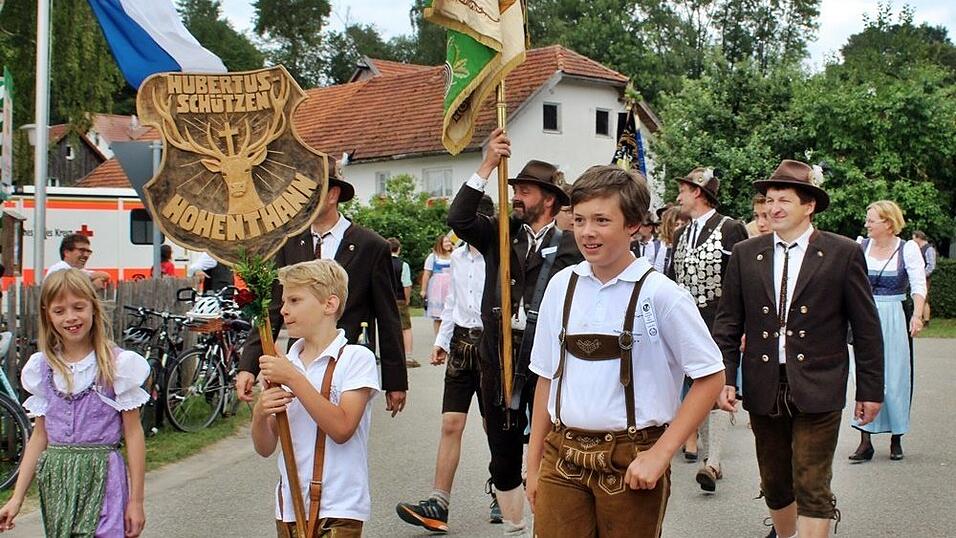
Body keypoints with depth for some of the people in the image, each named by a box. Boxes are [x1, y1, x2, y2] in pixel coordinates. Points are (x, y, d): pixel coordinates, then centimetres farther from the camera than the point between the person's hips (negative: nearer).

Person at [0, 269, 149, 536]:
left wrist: (136, 500, -4)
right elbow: (39, 436, 11)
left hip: (102, 477, -4)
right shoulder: (42, 368, 6)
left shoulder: (117, 364, -6)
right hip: (55, 481, 4)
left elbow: (133, 433, -4)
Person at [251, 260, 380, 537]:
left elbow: (342, 428, -20)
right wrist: (260, 414, -12)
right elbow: (265, 448, 9)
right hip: (289, 507, 5)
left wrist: (293, 379, -19)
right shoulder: (284, 364, 8)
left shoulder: (356, 358, -7)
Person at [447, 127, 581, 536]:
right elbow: (458, 219, -7)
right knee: (504, 459, 13)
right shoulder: (499, 235, 9)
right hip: (498, 361, 4)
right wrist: (487, 166, -11)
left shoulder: (570, 246, -2)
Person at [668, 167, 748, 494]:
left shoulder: (730, 229, -6)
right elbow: (673, 281, 19)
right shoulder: (682, 234, 15)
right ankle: (710, 460, 17)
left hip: (720, 324, -7)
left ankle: (712, 462, -15)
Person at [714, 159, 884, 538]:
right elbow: (728, 323, 7)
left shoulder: (843, 254, -2)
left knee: (812, 487, -5)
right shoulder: (745, 255, 5)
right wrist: (724, 379, -1)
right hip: (764, 389, 3)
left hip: (817, 390, -3)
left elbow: (866, 328, 0)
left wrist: (871, 389, 1)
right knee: (774, 483, 15)